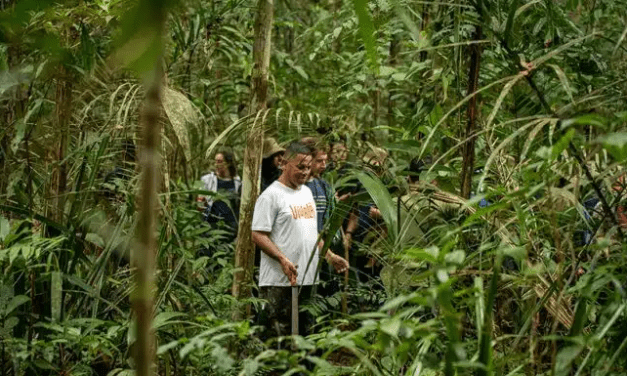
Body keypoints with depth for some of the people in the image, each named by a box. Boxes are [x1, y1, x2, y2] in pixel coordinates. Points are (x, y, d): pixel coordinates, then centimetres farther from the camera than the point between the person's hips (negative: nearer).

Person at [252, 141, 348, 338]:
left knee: (306, 331, 10)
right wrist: (283, 259, -25)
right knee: (278, 332, -9)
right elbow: (258, 235, -14)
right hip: (279, 282, -8)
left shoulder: (307, 192, 18)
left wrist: (330, 256, 17)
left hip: (309, 278, 8)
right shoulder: (270, 196, -8)